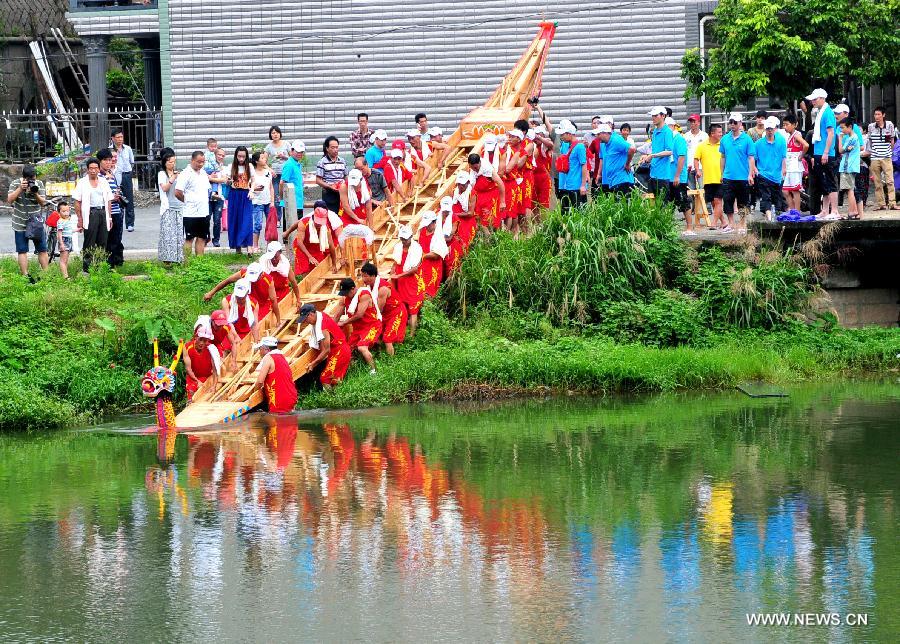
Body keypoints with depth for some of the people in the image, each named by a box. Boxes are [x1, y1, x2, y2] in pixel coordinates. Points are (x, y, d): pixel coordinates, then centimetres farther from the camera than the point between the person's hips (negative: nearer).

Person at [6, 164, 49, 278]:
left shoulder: (39, 184, 0)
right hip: (20, 224, -2)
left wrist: (36, 194, -21)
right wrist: (20, 189, -23)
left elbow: (43, 203, -2)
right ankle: (25, 276, 4)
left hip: (36, 223, 2)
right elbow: (10, 200, -13)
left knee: (42, 250, 3)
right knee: (22, 251, 0)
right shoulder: (15, 183, -4)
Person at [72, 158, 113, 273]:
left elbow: (109, 201, 18)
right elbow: (77, 202, -1)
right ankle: (87, 267, -2)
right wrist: (80, 218, -7)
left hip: (103, 213, 4)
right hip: (90, 214, -4)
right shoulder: (82, 183, 3)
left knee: (102, 242, 4)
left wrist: (109, 217, 12)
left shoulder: (104, 182, 16)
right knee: (89, 243, -5)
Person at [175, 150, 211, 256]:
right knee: (189, 239, -1)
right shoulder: (186, 174, -11)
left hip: (204, 212, 7)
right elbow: (178, 193, -16)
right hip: (190, 213, -7)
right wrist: (188, 201, -2)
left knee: (202, 239, 8)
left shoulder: (203, 173, 13)